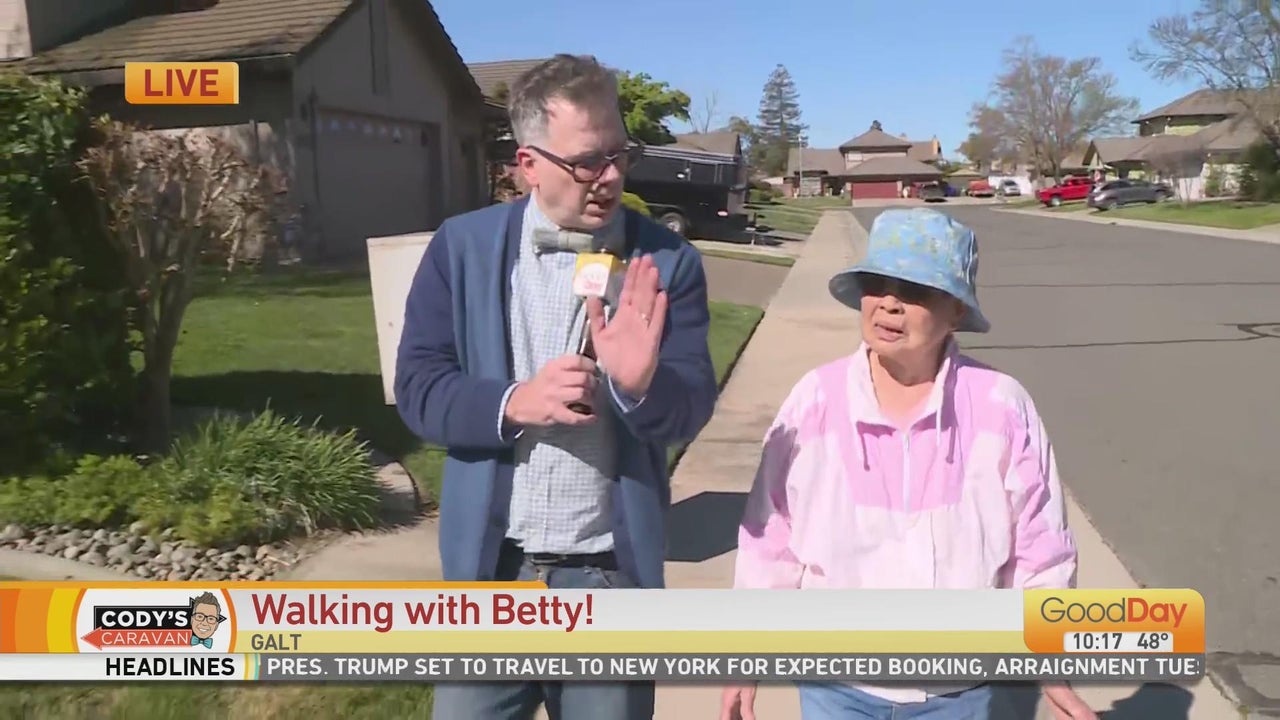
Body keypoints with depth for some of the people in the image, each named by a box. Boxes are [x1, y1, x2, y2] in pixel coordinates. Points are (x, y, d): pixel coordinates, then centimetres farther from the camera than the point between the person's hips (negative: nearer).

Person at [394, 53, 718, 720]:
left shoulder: (668, 262, -3)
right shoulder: (461, 247, -2)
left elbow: (690, 410, -7)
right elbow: (417, 388, -4)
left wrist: (639, 383, -29)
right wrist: (514, 403, -21)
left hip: (613, 575, 0)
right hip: (490, 570, 0)